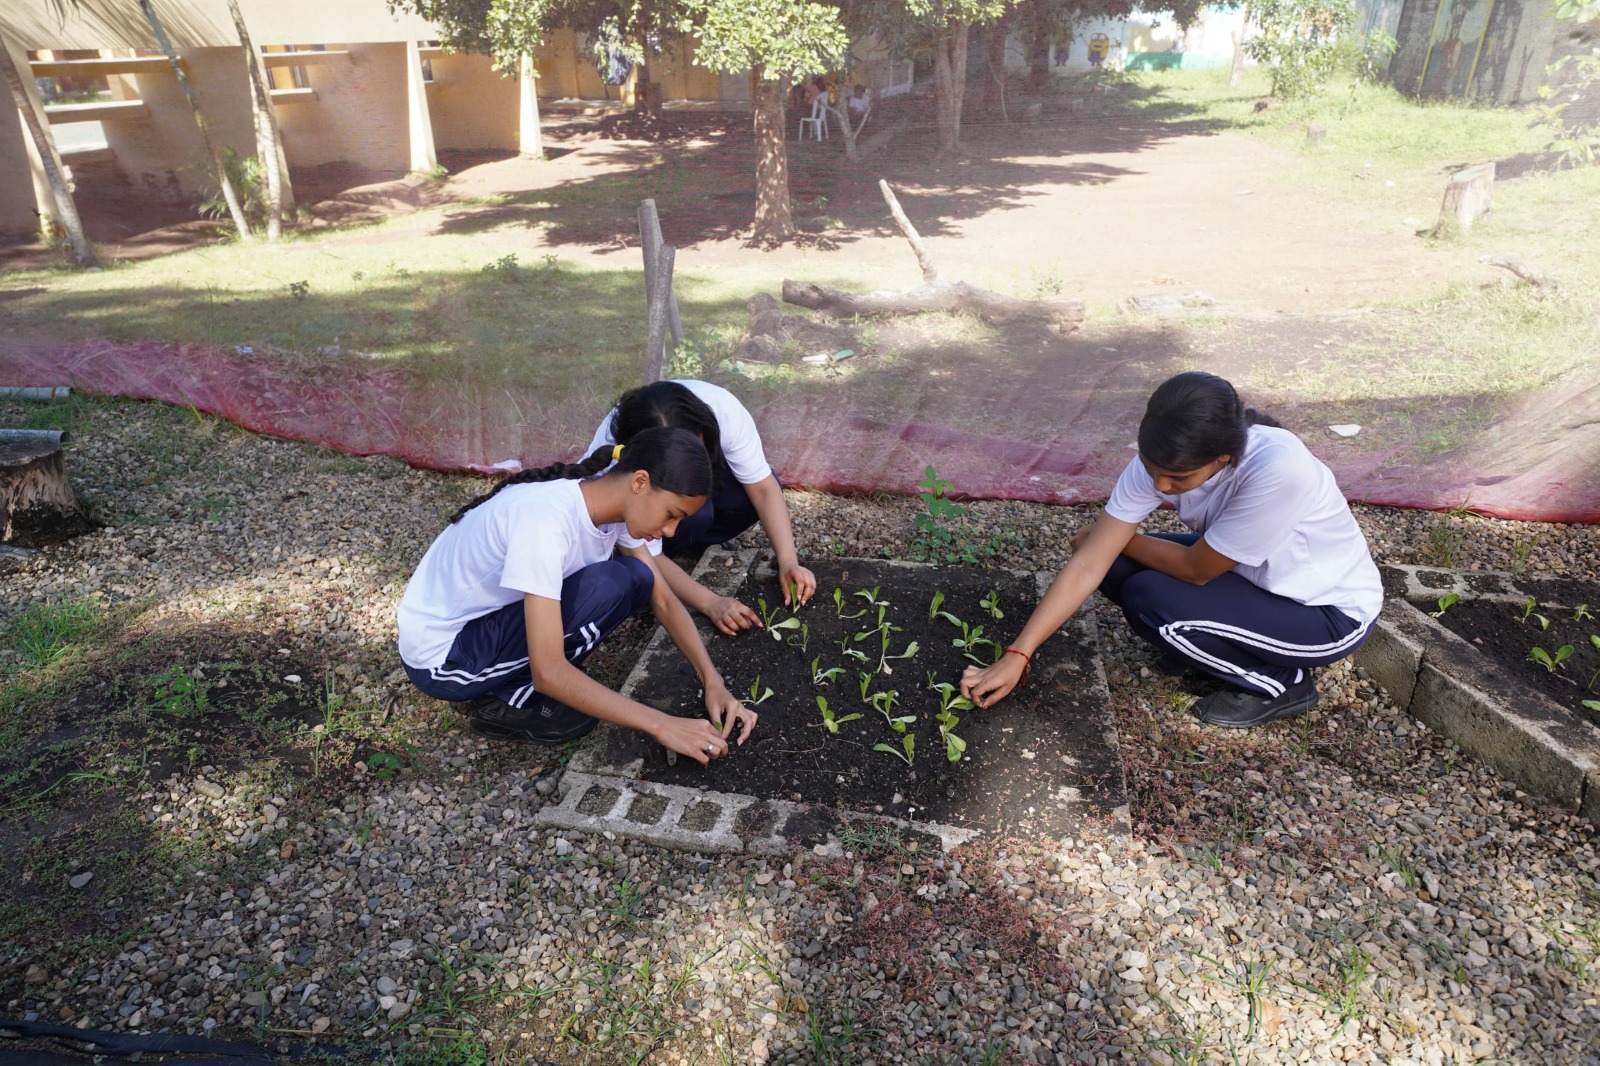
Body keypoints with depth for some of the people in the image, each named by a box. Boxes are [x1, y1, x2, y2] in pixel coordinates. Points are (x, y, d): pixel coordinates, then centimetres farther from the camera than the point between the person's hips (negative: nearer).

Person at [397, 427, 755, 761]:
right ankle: (514, 704, -6)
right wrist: (661, 725, -30)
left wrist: (712, 680, -14)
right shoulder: (545, 519, -33)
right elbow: (548, 673, -34)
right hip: (441, 654, -8)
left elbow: (664, 600, 0)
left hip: (497, 613, 8)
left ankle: (518, 683, 2)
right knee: (610, 585, -26)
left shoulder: (614, 500, -9)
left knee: (637, 579, -8)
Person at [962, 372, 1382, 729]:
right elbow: (1088, 566, -20)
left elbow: (1194, 570, -25)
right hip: (1255, 575, 6)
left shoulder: (1280, 469, -38)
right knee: (1117, 569, -10)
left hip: (1331, 610, -6)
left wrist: (1114, 537, -9)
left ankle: (1278, 683, -1)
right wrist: (1016, 656, -23)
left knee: (1150, 600, -24)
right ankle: (1225, 647, 9)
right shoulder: (1160, 461, -20)